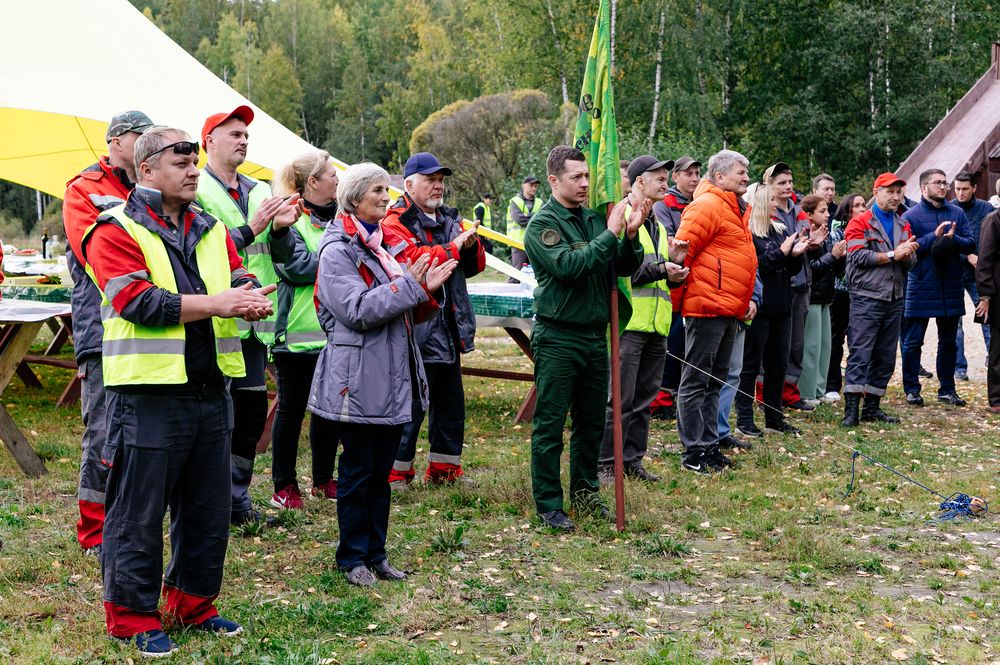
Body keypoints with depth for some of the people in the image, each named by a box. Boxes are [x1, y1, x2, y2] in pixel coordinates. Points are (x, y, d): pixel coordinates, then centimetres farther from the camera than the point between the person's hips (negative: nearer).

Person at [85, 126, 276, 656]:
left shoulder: (211, 230, 16)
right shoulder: (116, 231, -6)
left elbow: (239, 279, 8)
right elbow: (137, 300, -18)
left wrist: (250, 297, -17)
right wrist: (216, 303, -19)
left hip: (210, 391, 7)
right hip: (148, 395, -6)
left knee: (208, 508, 15)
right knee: (138, 512, 2)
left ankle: (193, 602, 30)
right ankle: (133, 615, 16)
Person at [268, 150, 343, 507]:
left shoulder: (336, 218, 15)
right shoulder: (289, 219, -7)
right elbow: (298, 268, -18)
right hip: (297, 330, -7)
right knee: (291, 408, 2)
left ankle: (323, 479, 23)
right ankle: (284, 484, 11)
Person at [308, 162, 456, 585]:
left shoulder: (381, 245, 17)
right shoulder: (337, 251, -9)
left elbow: (407, 312, 19)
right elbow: (359, 310, -21)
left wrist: (427, 289, -1)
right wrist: (410, 284, -18)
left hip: (393, 380, 8)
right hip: (358, 380, -8)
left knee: (381, 471, 12)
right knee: (357, 472, 1)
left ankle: (376, 553, 21)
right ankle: (353, 558, 12)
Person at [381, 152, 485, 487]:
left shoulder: (449, 220, 17)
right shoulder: (395, 222, -8)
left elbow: (474, 266, 17)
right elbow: (412, 260, -25)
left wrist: (471, 244, -4)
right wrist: (453, 248, -16)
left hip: (449, 330, 8)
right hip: (416, 332, -8)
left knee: (451, 403, 16)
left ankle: (445, 466, 28)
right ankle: (396, 471, 8)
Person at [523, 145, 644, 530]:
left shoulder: (595, 218, 10)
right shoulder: (542, 224, -9)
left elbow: (624, 268, 8)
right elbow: (570, 266, -24)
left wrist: (631, 236, -10)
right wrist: (611, 234, -21)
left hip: (595, 336, 7)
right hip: (557, 339, -7)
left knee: (592, 422, 16)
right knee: (550, 426, 0)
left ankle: (585, 492, 30)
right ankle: (548, 504, 9)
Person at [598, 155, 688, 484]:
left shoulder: (657, 226, 22)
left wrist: (674, 262, 4)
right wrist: (659, 269, -17)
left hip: (656, 324, 8)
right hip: (628, 323, -8)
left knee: (644, 397, 12)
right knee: (620, 397, -5)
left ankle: (632, 459, 21)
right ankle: (606, 463, 3)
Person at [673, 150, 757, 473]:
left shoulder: (732, 209, 20)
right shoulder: (707, 205, -12)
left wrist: (745, 300, 22)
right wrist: (679, 298, -16)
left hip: (728, 311, 10)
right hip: (707, 307, -10)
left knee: (715, 381, 15)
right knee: (696, 381, -3)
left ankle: (709, 445, 23)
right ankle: (693, 452, 1)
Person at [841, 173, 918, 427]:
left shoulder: (903, 225, 18)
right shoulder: (860, 222, -2)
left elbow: (911, 262, 11)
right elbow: (857, 255, -15)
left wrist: (907, 254, -12)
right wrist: (892, 255, -12)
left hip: (894, 299, 7)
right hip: (866, 298, -7)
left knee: (886, 357, 9)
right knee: (860, 354, -10)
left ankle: (872, 407, 17)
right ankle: (851, 410, -11)